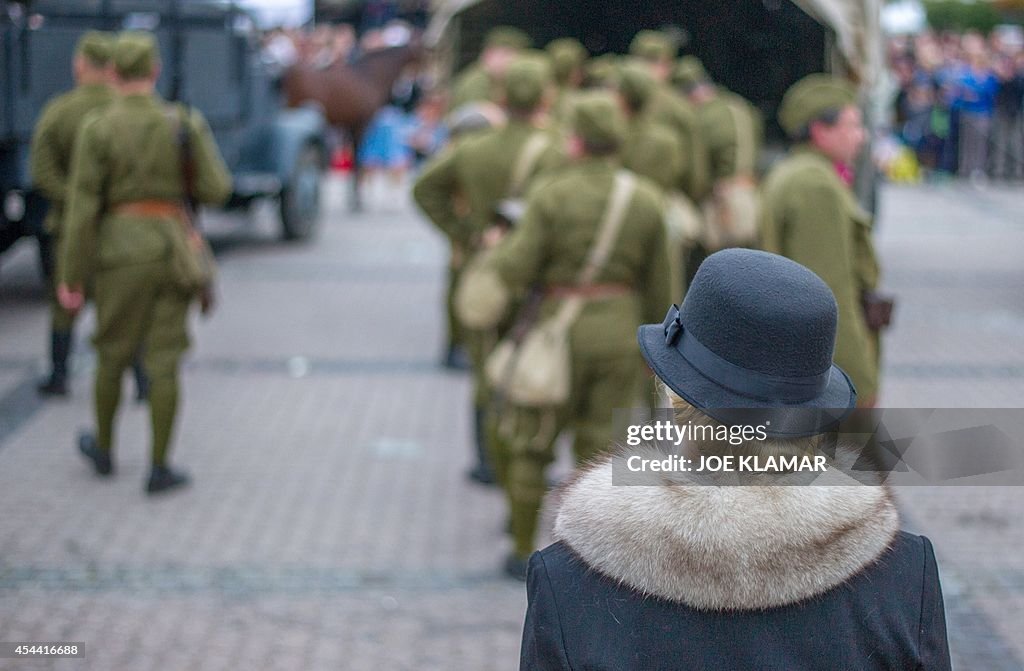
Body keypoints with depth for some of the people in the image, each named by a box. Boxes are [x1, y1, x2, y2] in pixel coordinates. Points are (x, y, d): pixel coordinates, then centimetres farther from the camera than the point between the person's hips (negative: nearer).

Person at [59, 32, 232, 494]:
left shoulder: (96, 130, -7)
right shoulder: (184, 123, -2)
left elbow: (82, 208, -9)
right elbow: (216, 190, -2)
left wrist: (72, 278, -4)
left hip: (121, 250, -1)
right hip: (171, 248, 1)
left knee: (111, 353, 18)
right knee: (163, 363, 4)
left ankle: (103, 448, 35)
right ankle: (159, 469, 4)